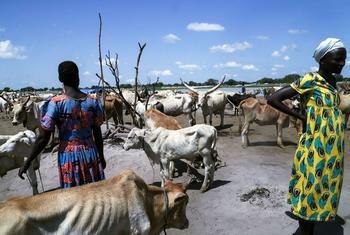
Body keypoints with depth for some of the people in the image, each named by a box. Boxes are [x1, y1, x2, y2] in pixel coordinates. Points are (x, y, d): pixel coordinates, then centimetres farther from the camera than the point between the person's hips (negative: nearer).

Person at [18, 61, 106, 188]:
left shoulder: (55, 104, -12)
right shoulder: (93, 101, -4)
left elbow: (43, 138, -11)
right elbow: (97, 133, 2)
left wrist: (27, 163, 1)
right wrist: (101, 156, 14)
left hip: (69, 156, -2)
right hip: (91, 154, 2)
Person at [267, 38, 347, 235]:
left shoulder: (333, 82, 10)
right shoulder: (310, 80, -12)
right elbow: (273, 99, -15)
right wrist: (302, 117, -13)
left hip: (333, 149, 8)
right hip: (315, 148, -8)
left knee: (322, 192, 16)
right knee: (309, 193, 3)